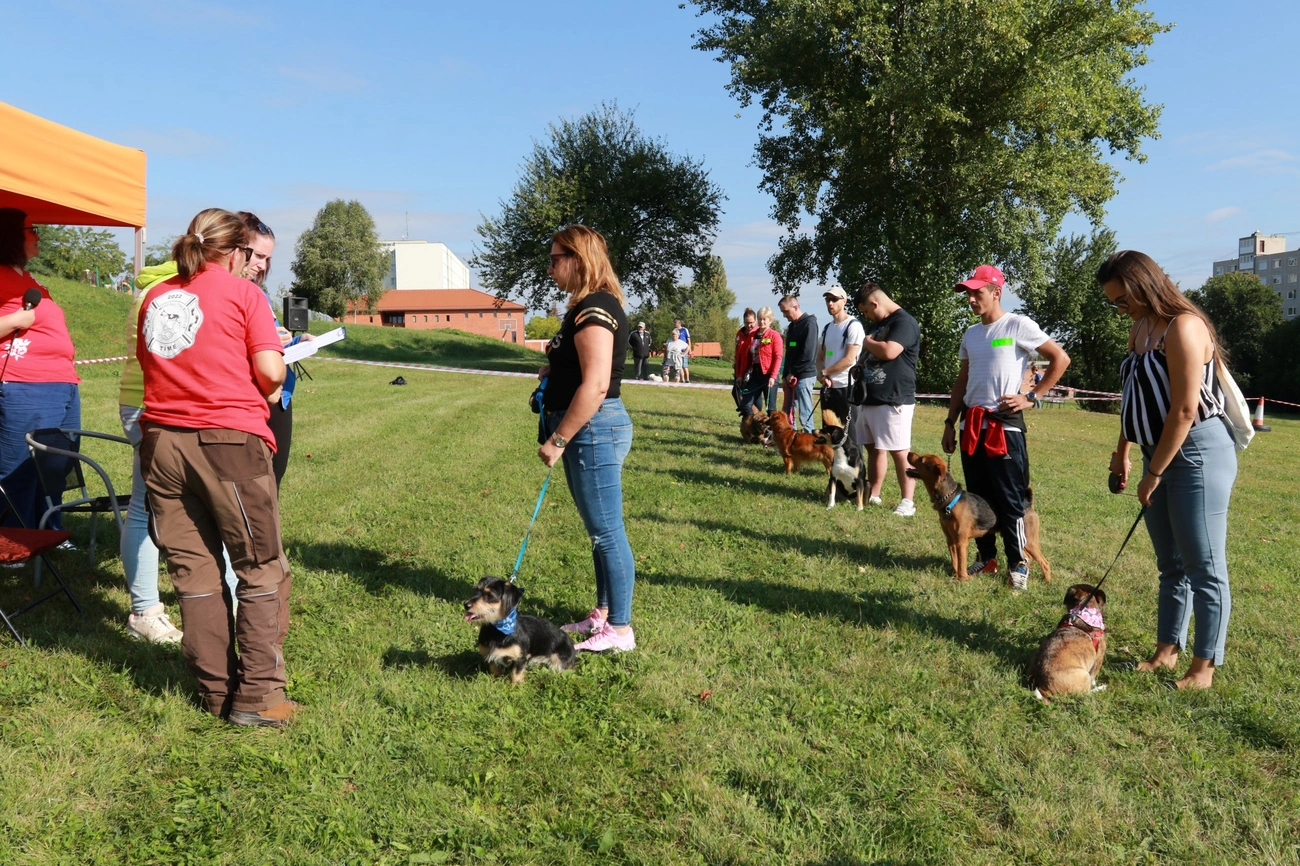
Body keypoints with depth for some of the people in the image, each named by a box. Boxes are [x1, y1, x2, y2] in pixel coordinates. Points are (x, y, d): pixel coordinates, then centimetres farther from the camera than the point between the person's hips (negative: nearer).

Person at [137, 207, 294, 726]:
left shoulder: (155, 298, 15)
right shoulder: (242, 293, 0)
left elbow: (148, 365, 17)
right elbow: (271, 373, -7)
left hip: (161, 440, 6)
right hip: (228, 440, -5)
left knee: (193, 570, 11)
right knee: (262, 571, 3)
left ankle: (217, 692, 16)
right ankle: (257, 697, 2)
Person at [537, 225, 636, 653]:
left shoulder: (593, 309, -17)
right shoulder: (592, 305, 15)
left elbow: (595, 384, -25)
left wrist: (557, 440, -20)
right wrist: (554, 367, 9)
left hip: (594, 427, -11)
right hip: (592, 429, 11)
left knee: (607, 532, -2)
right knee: (600, 530, 18)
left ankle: (620, 629, 8)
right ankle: (604, 613, 29)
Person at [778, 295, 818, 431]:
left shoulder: (809, 323, -10)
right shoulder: (792, 326, 17)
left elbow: (808, 354, -18)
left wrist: (793, 373, -13)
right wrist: (786, 375, 11)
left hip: (804, 376, -9)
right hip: (792, 377, 9)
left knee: (805, 415, -8)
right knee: (787, 412, 11)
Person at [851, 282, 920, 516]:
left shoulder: (904, 322, -12)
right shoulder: (876, 323, 19)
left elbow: (889, 351, -25)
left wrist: (867, 342, -7)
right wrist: (859, 369, 7)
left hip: (894, 400, -9)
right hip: (870, 398, 9)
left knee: (900, 452, -6)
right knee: (873, 448, 13)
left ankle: (907, 501, -1)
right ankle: (873, 494, 21)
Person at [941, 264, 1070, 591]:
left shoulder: (1019, 325, -5)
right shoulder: (971, 334, 14)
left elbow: (1060, 358, -5)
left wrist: (1032, 398, -8)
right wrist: (950, 422, 15)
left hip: (1004, 424, -6)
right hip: (971, 425, 7)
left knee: (1009, 498, -3)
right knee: (977, 496, 10)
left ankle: (1018, 564, 8)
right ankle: (987, 558, 21)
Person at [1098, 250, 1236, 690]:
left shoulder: (1182, 327, -18)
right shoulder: (1141, 328, 11)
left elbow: (1185, 410, -20)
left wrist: (1153, 474, -14)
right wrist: (1123, 452, 20)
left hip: (1198, 453, -9)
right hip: (1160, 452, 10)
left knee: (1204, 566, -1)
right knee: (1170, 563, 16)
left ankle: (1203, 666, 9)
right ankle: (1166, 650, 27)